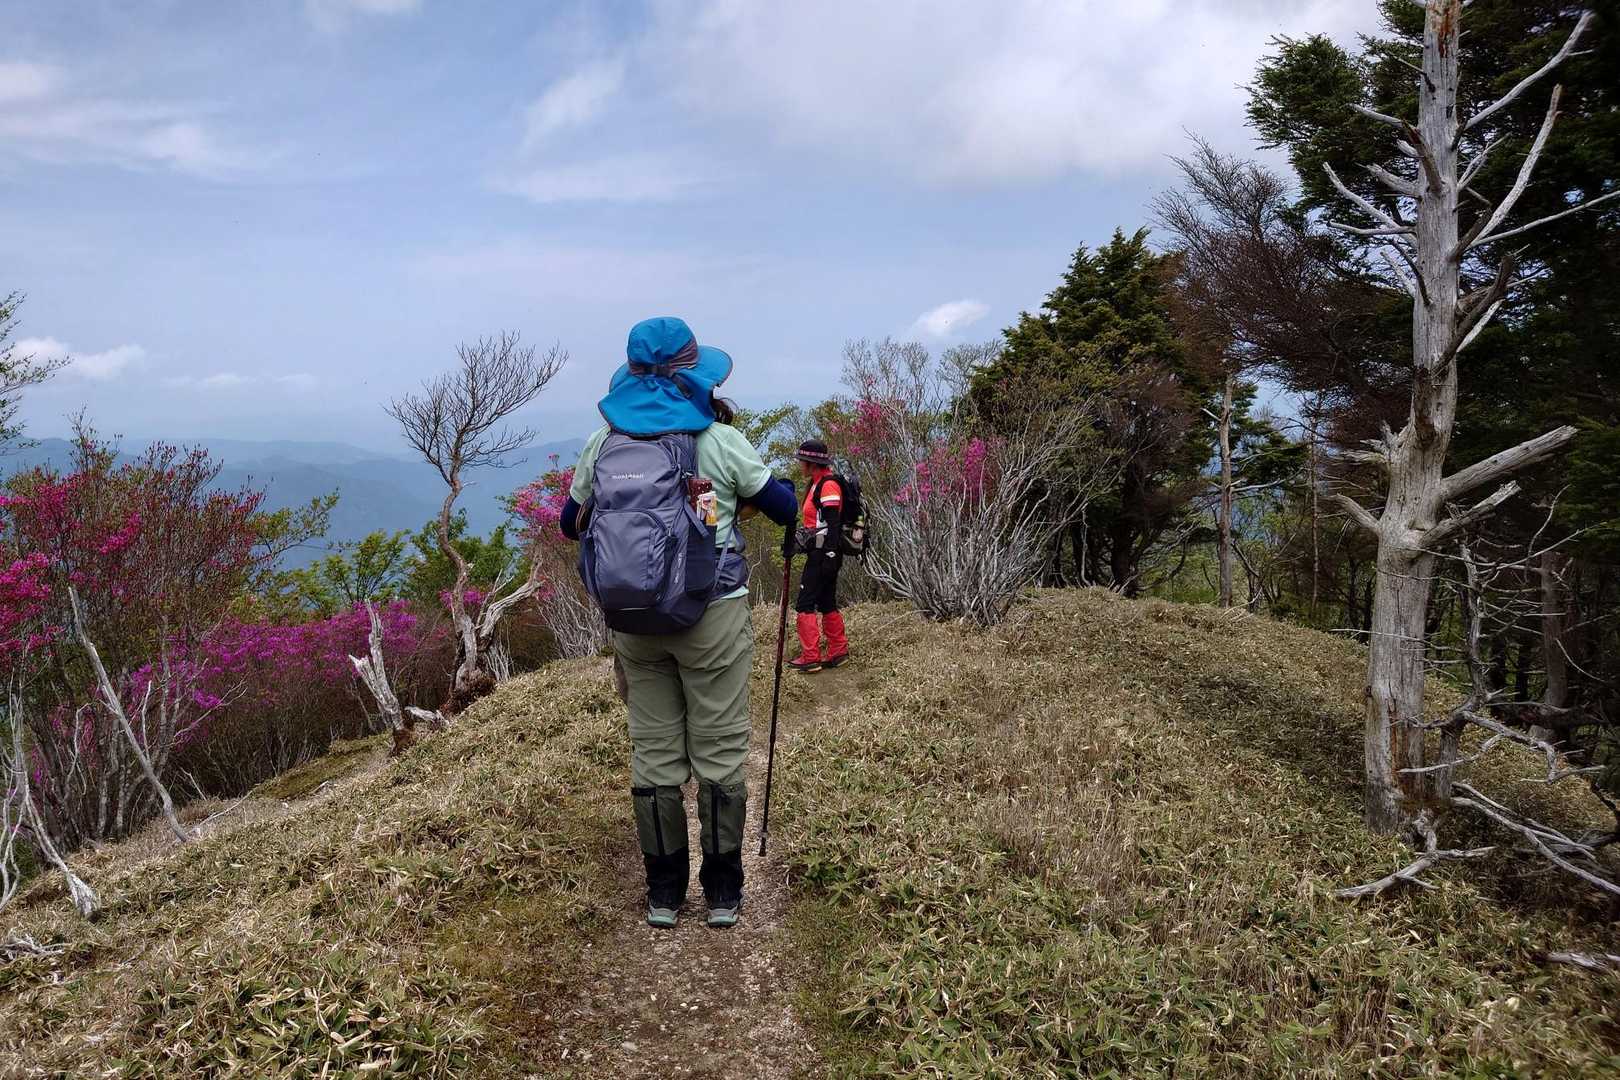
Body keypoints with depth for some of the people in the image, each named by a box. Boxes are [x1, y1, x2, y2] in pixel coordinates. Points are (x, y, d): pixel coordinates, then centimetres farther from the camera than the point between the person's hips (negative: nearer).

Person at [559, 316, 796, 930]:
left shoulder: (602, 442, 2)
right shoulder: (720, 441, -8)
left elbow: (571, 524, 15)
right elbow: (786, 509, 1)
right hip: (713, 615, -3)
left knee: (653, 752, 12)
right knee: (719, 751, 8)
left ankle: (663, 892, 21)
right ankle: (722, 891, 17)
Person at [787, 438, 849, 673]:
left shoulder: (828, 485, -14)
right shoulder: (817, 483, 17)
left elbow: (832, 524, -21)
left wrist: (830, 555, -24)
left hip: (823, 553, -10)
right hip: (820, 553, 10)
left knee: (805, 604, -7)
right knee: (827, 603, 15)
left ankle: (810, 658, -5)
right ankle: (838, 651, 22)